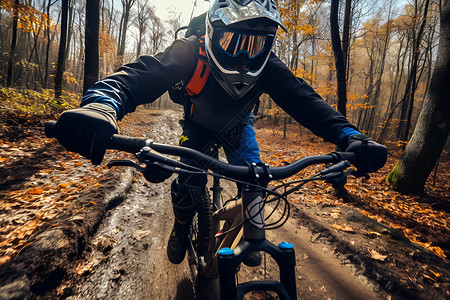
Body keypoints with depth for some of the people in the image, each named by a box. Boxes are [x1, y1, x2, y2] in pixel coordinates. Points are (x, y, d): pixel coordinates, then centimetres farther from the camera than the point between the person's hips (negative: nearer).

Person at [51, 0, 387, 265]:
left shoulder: (268, 67, -28)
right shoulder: (191, 54, -35)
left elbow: (302, 98, -34)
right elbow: (142, 74, -47)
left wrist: (349, 135, -49)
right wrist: (101, 103, -68)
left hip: (237, 125, 2)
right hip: (199, 125, -1)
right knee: (189, 184, -17)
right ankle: (182, 227, 19)